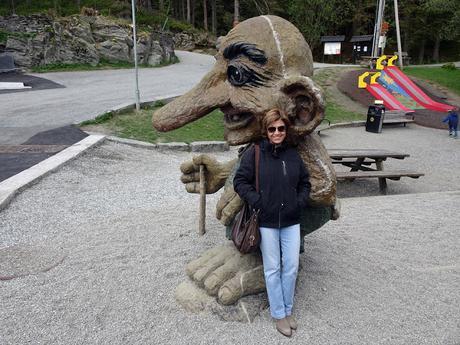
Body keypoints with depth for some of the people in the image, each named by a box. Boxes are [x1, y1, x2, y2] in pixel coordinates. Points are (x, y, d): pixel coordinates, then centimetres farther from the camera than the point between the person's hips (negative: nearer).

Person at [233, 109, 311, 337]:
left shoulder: (293, 154, 5)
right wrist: (257, 201, -16)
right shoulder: (254, 153, -8)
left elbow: (304, 182, 16)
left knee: (292, 266, 10)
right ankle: (278, 314, 25)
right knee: (273, 269, 7)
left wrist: (301, 202, 1)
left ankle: (288, 310, 30)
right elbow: (240, 181, -6)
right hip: (267, 221, -4)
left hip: (291, 221, 4)